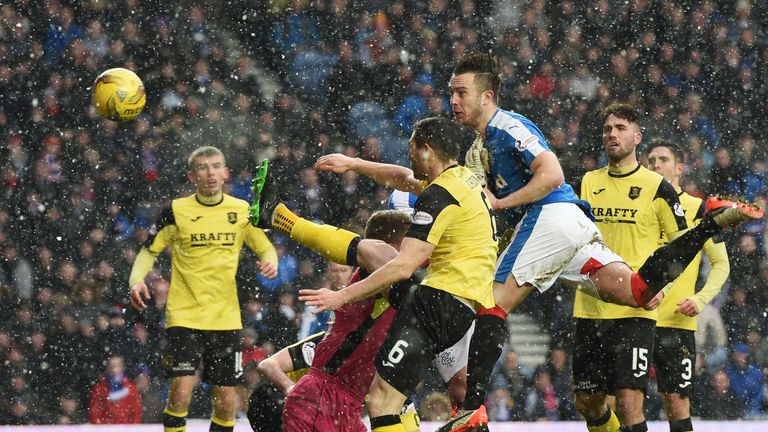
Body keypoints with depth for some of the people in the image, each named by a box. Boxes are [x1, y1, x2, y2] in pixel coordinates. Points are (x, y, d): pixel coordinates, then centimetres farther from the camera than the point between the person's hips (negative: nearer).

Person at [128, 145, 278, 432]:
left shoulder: (242, 211, 5)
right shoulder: (176, 211, -2)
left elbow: (265, 247, 14)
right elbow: (150, 250, 4)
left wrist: (270, 262, -9)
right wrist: (136, 281, -14)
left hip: (226, 318, 3)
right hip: (184, 315, -3)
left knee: (226, 399, 5)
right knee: (181, 390, -17)